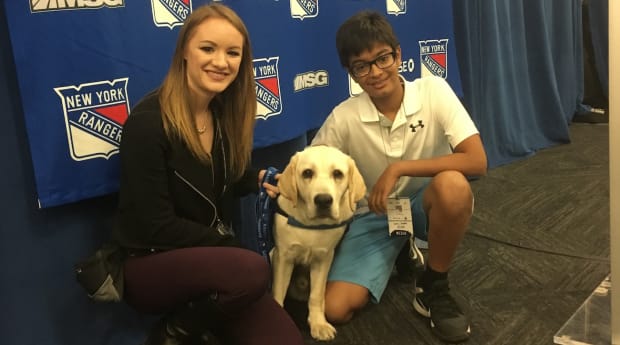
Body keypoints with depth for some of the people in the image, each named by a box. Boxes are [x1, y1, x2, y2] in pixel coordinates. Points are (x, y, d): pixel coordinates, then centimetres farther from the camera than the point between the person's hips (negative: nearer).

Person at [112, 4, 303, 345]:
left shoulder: (224, 114, 3)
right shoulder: (148, 121, -19)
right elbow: (155, 225, -18)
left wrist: (259, 179, -4)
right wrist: (231, 249, -12)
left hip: (208, 258, 6)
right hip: (150, 264, -6)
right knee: (253, 270, -34)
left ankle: (195, 317, 14)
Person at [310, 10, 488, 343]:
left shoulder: (433, 91, -18)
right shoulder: (344, 118, -15)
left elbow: (477, 161, -26)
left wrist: (398, 168, -29)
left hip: (427, 204, -1)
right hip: (374, 215, 1)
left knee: (453, 185, -38)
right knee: (335, 309, -18)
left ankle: (433, 288, -10)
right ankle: (396, 250, 14)